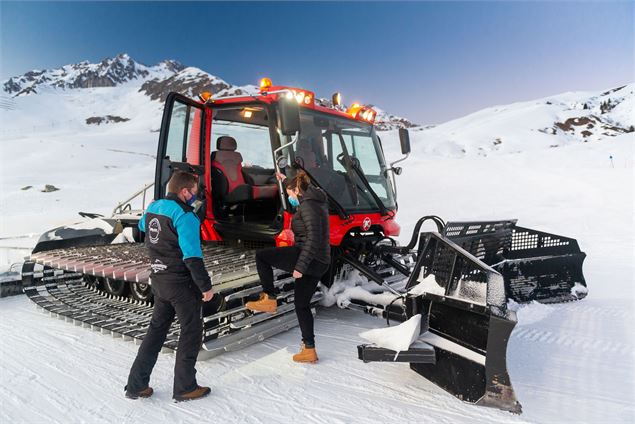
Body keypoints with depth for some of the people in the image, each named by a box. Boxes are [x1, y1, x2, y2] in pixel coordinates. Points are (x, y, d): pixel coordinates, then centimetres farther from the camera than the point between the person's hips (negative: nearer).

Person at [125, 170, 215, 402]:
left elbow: (142, 226, 30)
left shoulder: (153, 207, 6)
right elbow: (192, 256, -23)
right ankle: (185, 387, 15)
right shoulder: (185, 216, -20)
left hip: (158, 279, 8)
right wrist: (205, 285, -17)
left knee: (156, 329, 18)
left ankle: (136, 385, 23)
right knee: (191, 331, 6)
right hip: (181, 282, -8)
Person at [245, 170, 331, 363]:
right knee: (302, 304, 17)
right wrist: (286, 181, 50)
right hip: (319, 263, 10)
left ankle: (269, 299, 4)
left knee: (261, 256, -1)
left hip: (308, 258, -10)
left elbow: (313, 239, -23)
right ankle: (309, 350, 20)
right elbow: (304, 191, 42)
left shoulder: (308, 206, -13)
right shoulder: (317, 201, 16)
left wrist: (300, 266, -23)